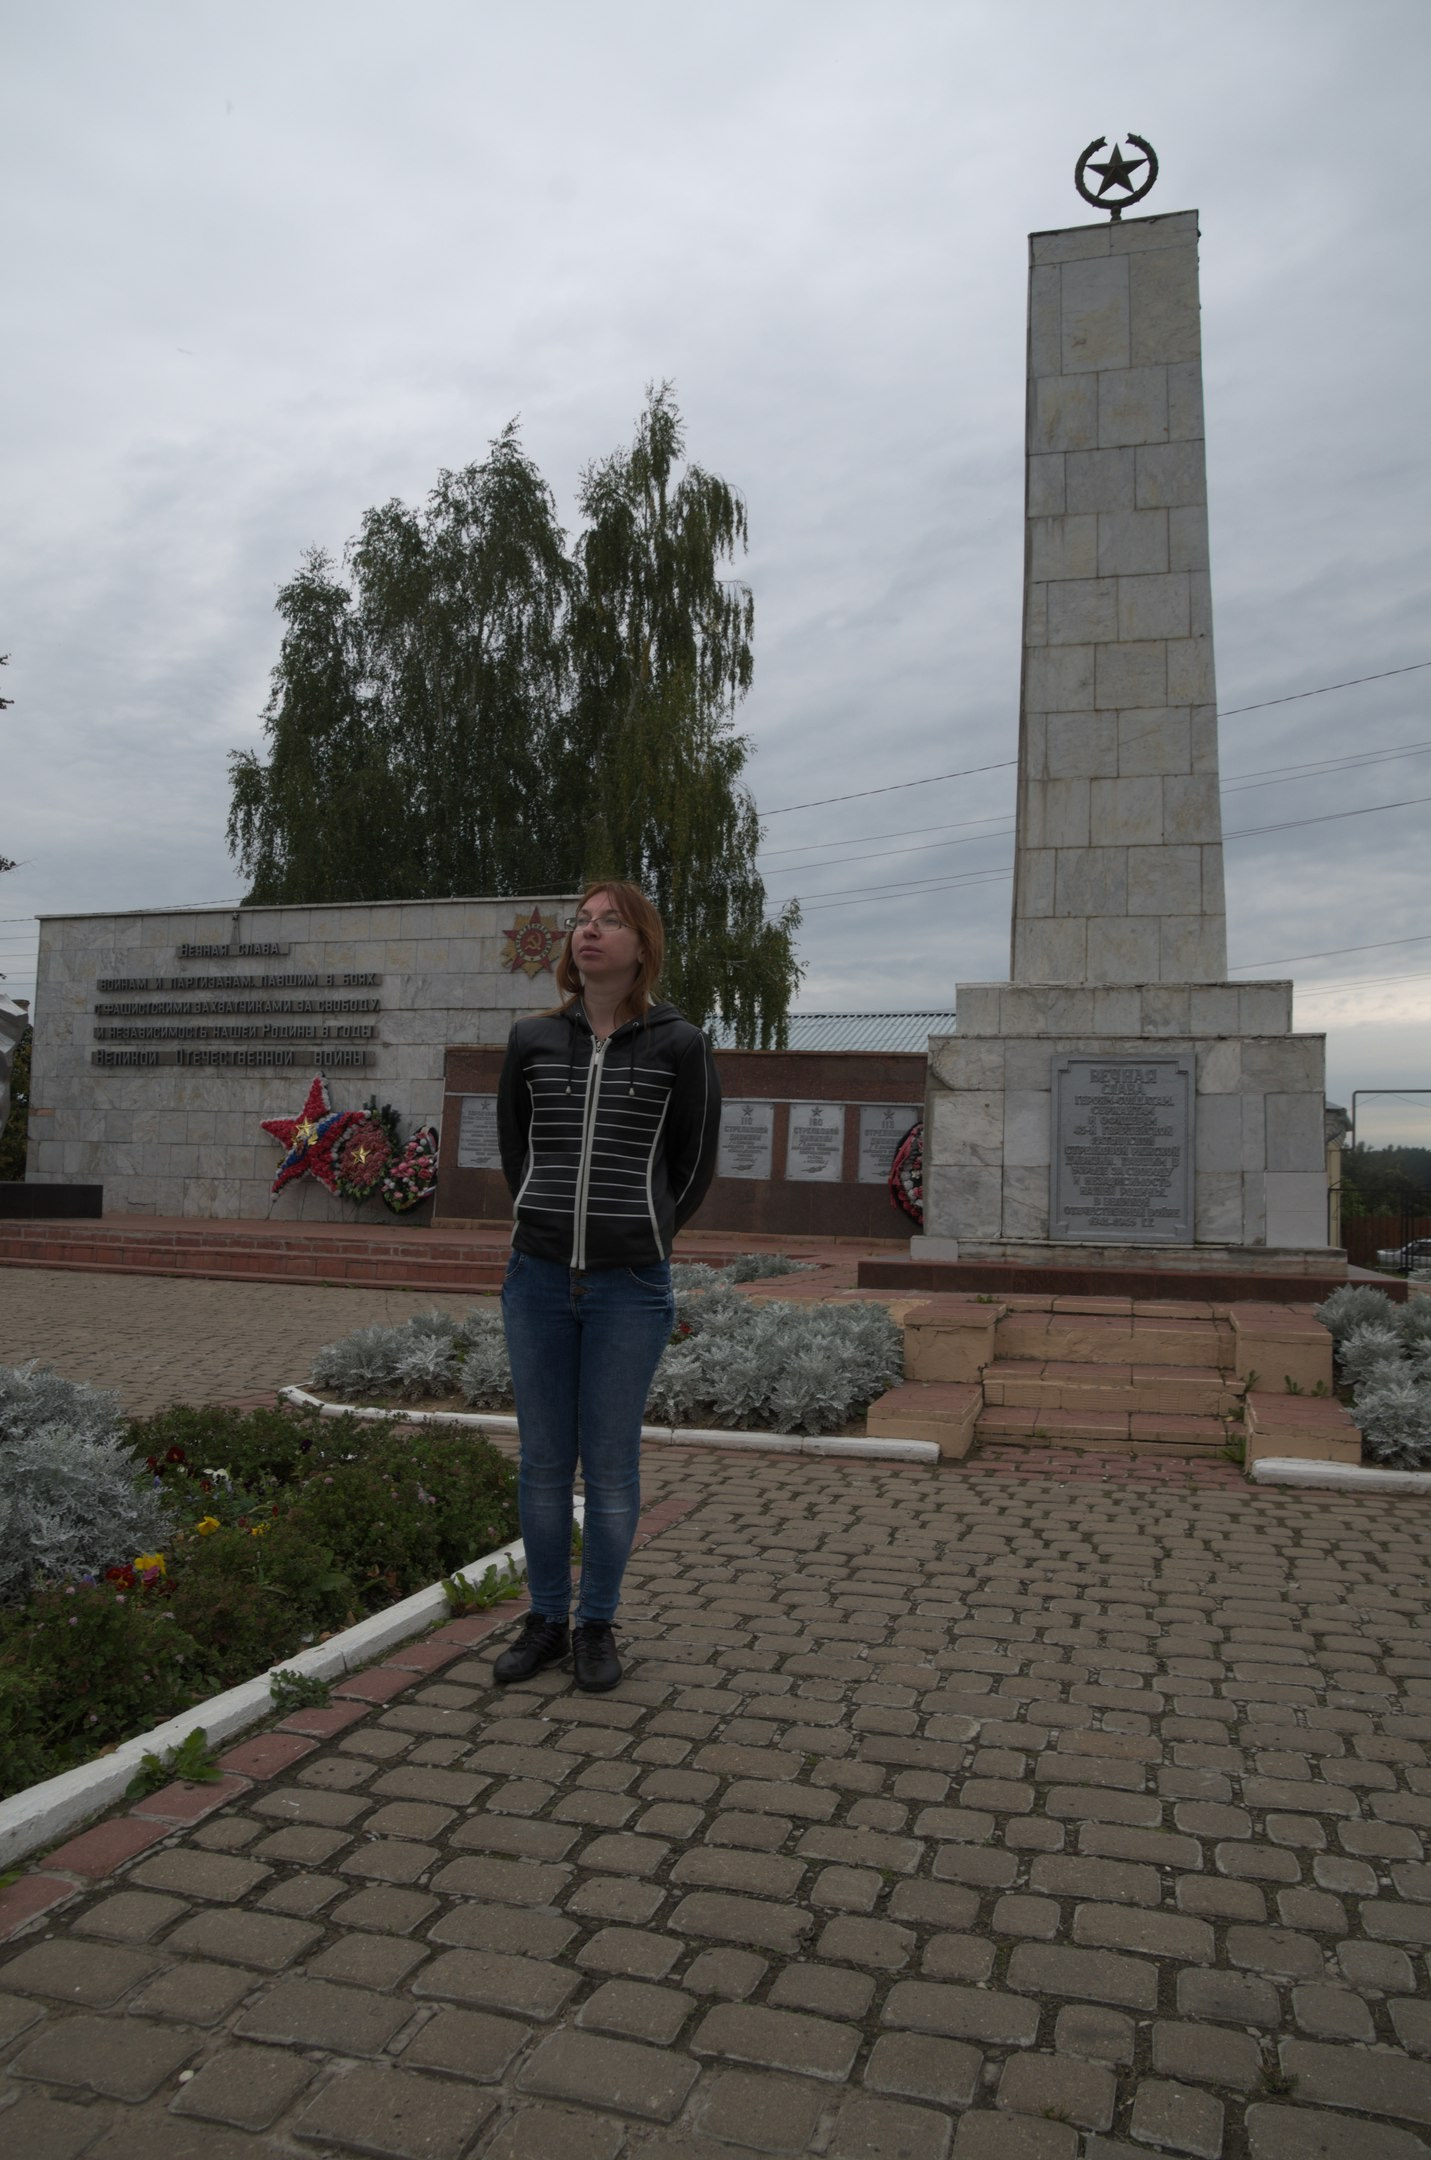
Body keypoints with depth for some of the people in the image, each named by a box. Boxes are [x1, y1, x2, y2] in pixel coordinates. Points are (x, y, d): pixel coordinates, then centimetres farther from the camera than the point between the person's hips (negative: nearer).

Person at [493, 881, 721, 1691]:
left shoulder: (679, 1046, -4)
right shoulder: (532, 1040, 3)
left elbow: (694, 1167, 5)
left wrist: (639, 1241, 9)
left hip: (630, 1288, -2)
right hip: (539, 1280, 3)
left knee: (611, 1465, 7)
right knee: (543, 1461, 11)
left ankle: (597, 1626, 24)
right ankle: (546, 1622, 26)